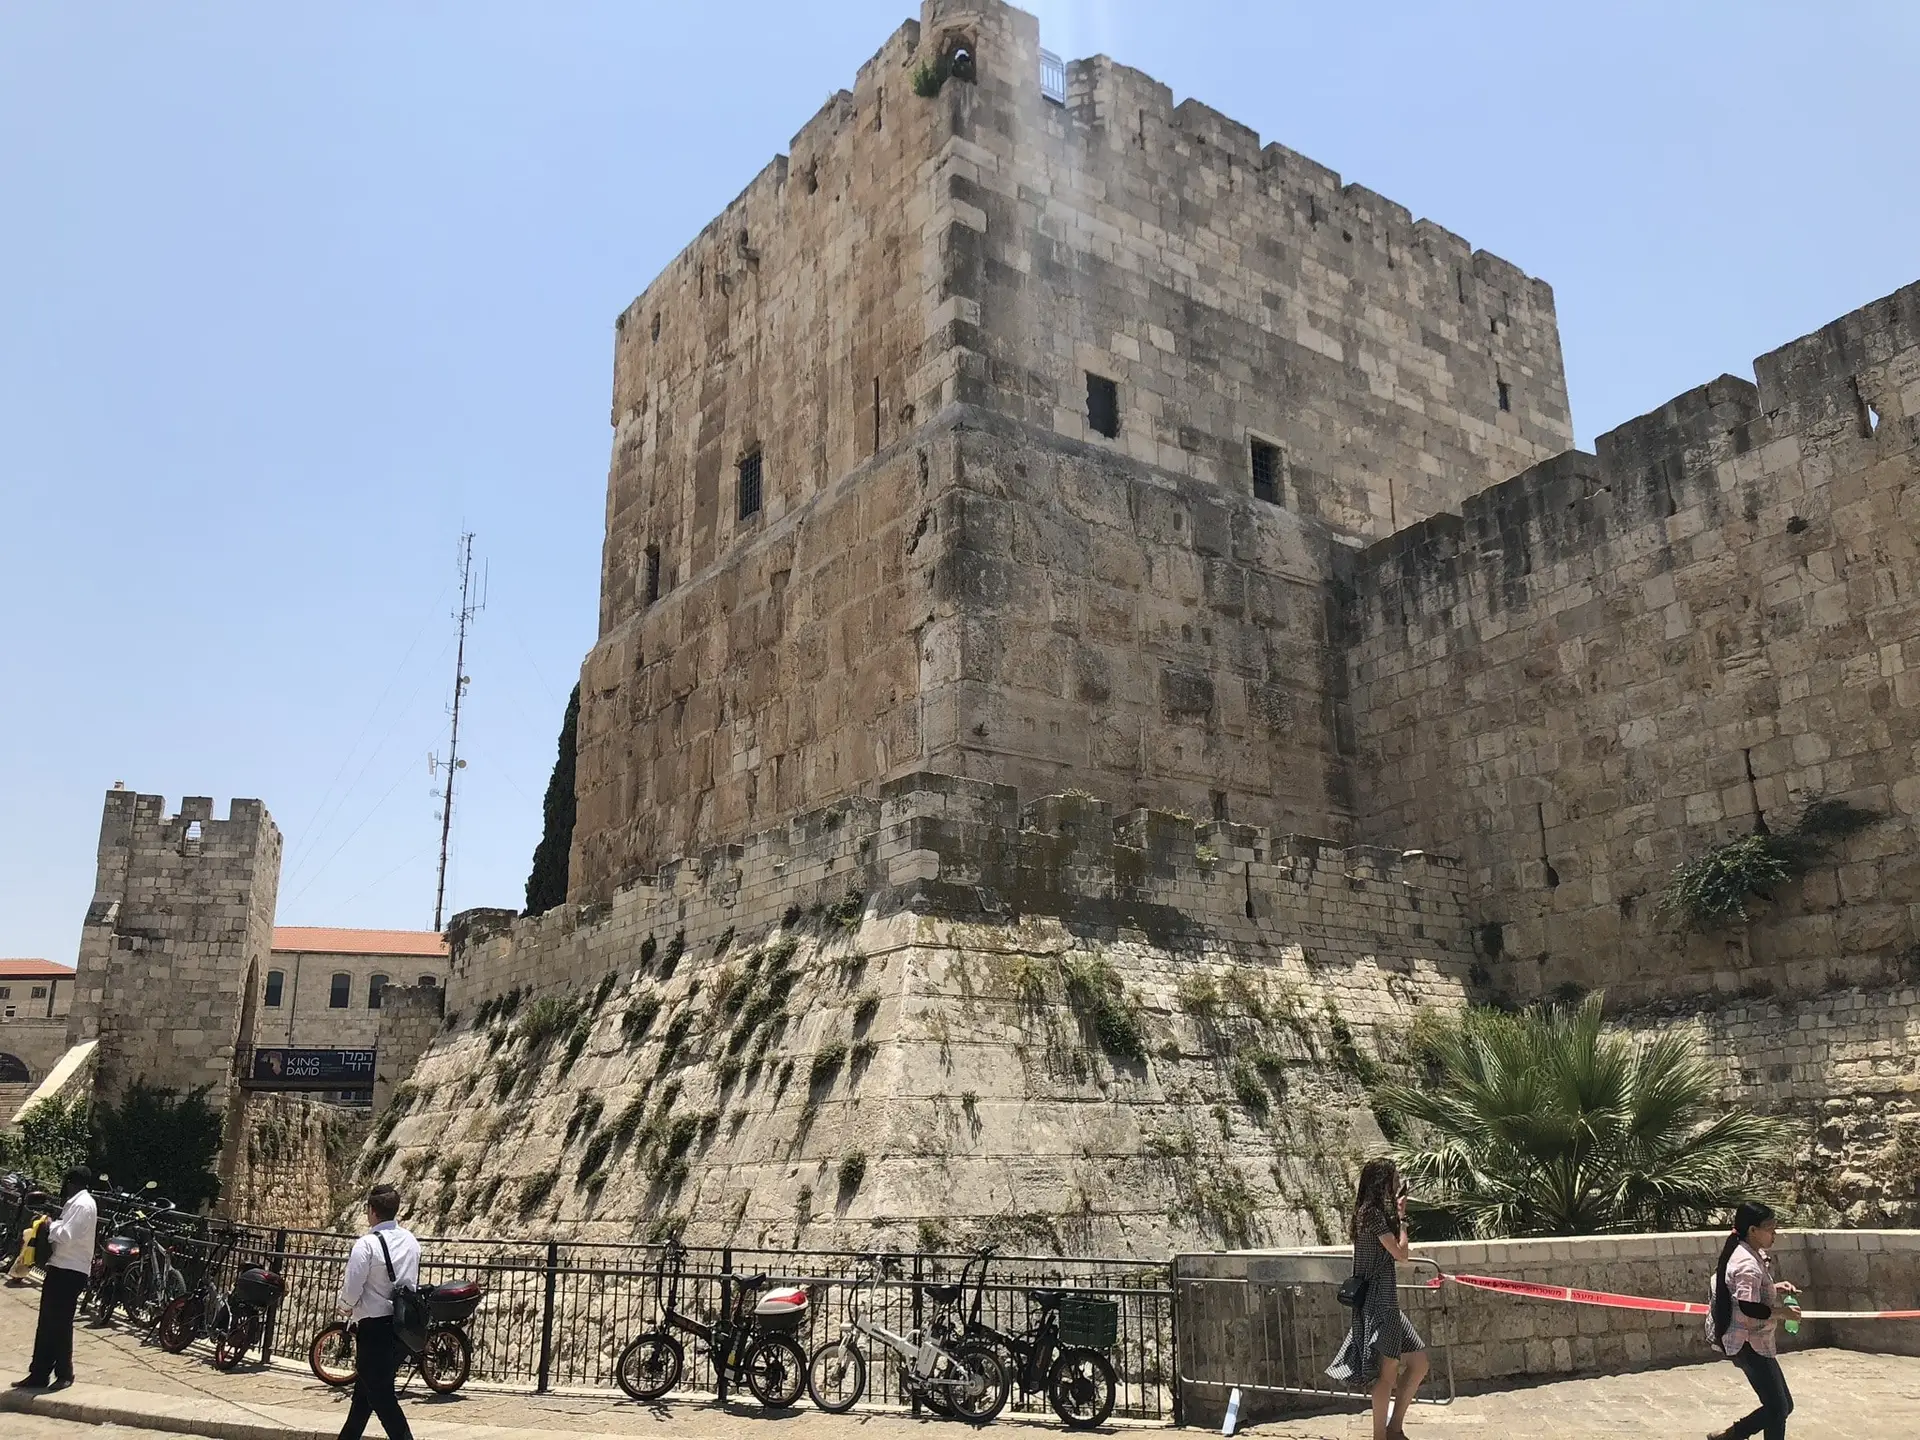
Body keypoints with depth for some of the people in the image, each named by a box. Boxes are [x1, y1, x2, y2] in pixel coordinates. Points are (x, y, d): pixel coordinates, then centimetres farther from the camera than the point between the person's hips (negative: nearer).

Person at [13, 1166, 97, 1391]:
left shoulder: (83, 1204, -15)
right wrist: (54, 1226, 2)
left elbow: (66, 1236, -22)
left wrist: (51, 1226, -7)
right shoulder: (75, 1203, 17)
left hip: (70, 1272, -10)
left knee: (59, 1323, -3)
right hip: (61, 1268, 10)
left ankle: (64, 1374, 7)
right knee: (47, 1324, 12)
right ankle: (39, 1374, 17)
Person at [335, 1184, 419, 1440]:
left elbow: (352, 1289, -14)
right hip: (404, 1323, 8)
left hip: (375, 1326, -8)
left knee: (380, 1395, 0)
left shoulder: (367, 1244, -16)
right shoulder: (411, 1241, 6)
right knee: (366, 1387, 24)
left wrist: (345, 1306, 7)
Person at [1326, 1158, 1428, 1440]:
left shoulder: (1377, 1212, 15)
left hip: (1385, 1298, 10)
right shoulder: (1373, 1213, -15)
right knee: (1389, 1369, -4)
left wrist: (1396, 1213, 12)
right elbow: (1400, 1252, -15)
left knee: (1418, 1361, 12)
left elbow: (1396, 1251, 14)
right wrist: (1401, 1217, -5)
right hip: (1377, 1297, -10)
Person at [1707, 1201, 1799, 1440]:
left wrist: (1775, 1288, 9)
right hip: (1748, 1344, -10)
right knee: (1778, 1408, -6)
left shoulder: (1751, 1255, 11)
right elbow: (1748, 1307, -29)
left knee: (1782, 1406, 14)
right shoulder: (1748, 1265, -21)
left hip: (1753, 1342, 10)